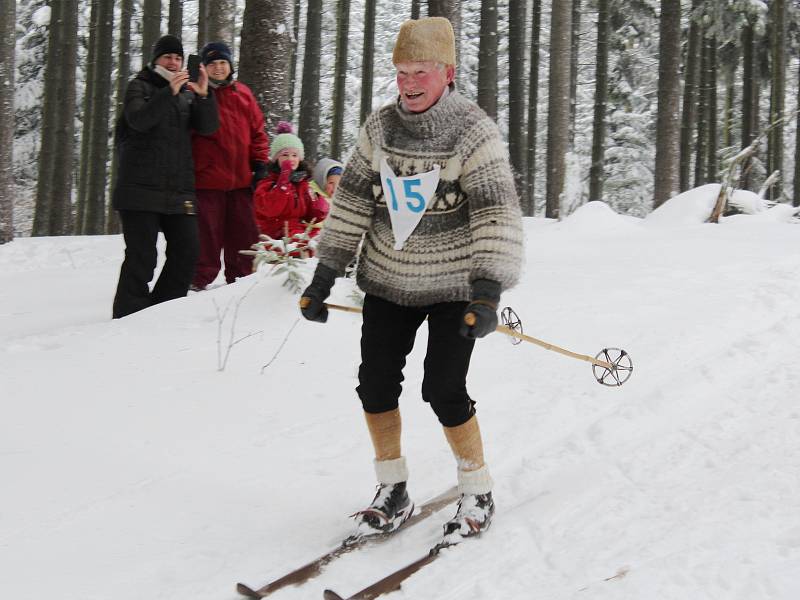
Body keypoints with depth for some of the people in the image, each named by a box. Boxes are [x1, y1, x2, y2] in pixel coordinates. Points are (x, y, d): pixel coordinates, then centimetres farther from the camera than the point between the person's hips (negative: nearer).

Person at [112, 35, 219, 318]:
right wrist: (169, 92, -28)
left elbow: (208, 126, 2)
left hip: (179, 190, 5)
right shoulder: (139, 87, 5)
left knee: (187, 252, 2)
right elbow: (139, 119, -16)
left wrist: (204, 96, -17)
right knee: (142, 256, -7)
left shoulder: (188, 93, 17)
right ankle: (129, 316, 1)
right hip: (141, 189, -5)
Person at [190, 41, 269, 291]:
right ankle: (201, 279, 8)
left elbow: (257, 130, 13)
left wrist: (260, 163, 7)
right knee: (207, 233, -1)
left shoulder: (243, 93, 11)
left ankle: (241, 279, 21)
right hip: (207, 178, -4)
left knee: (244, 232, 10)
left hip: (241, 179, 4)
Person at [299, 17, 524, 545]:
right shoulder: (380, 128, 0)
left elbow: (497, 214, -20)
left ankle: (478, 495, 11)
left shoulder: (474, 131, -15)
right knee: (375, 386, 3)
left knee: (444, 392, -10)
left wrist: (487, 292, -29)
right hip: (388, 279, 5)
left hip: (453, 286, -5)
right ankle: (393, 493, 21)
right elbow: (352, 202, 5)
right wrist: (325, 274, 3)